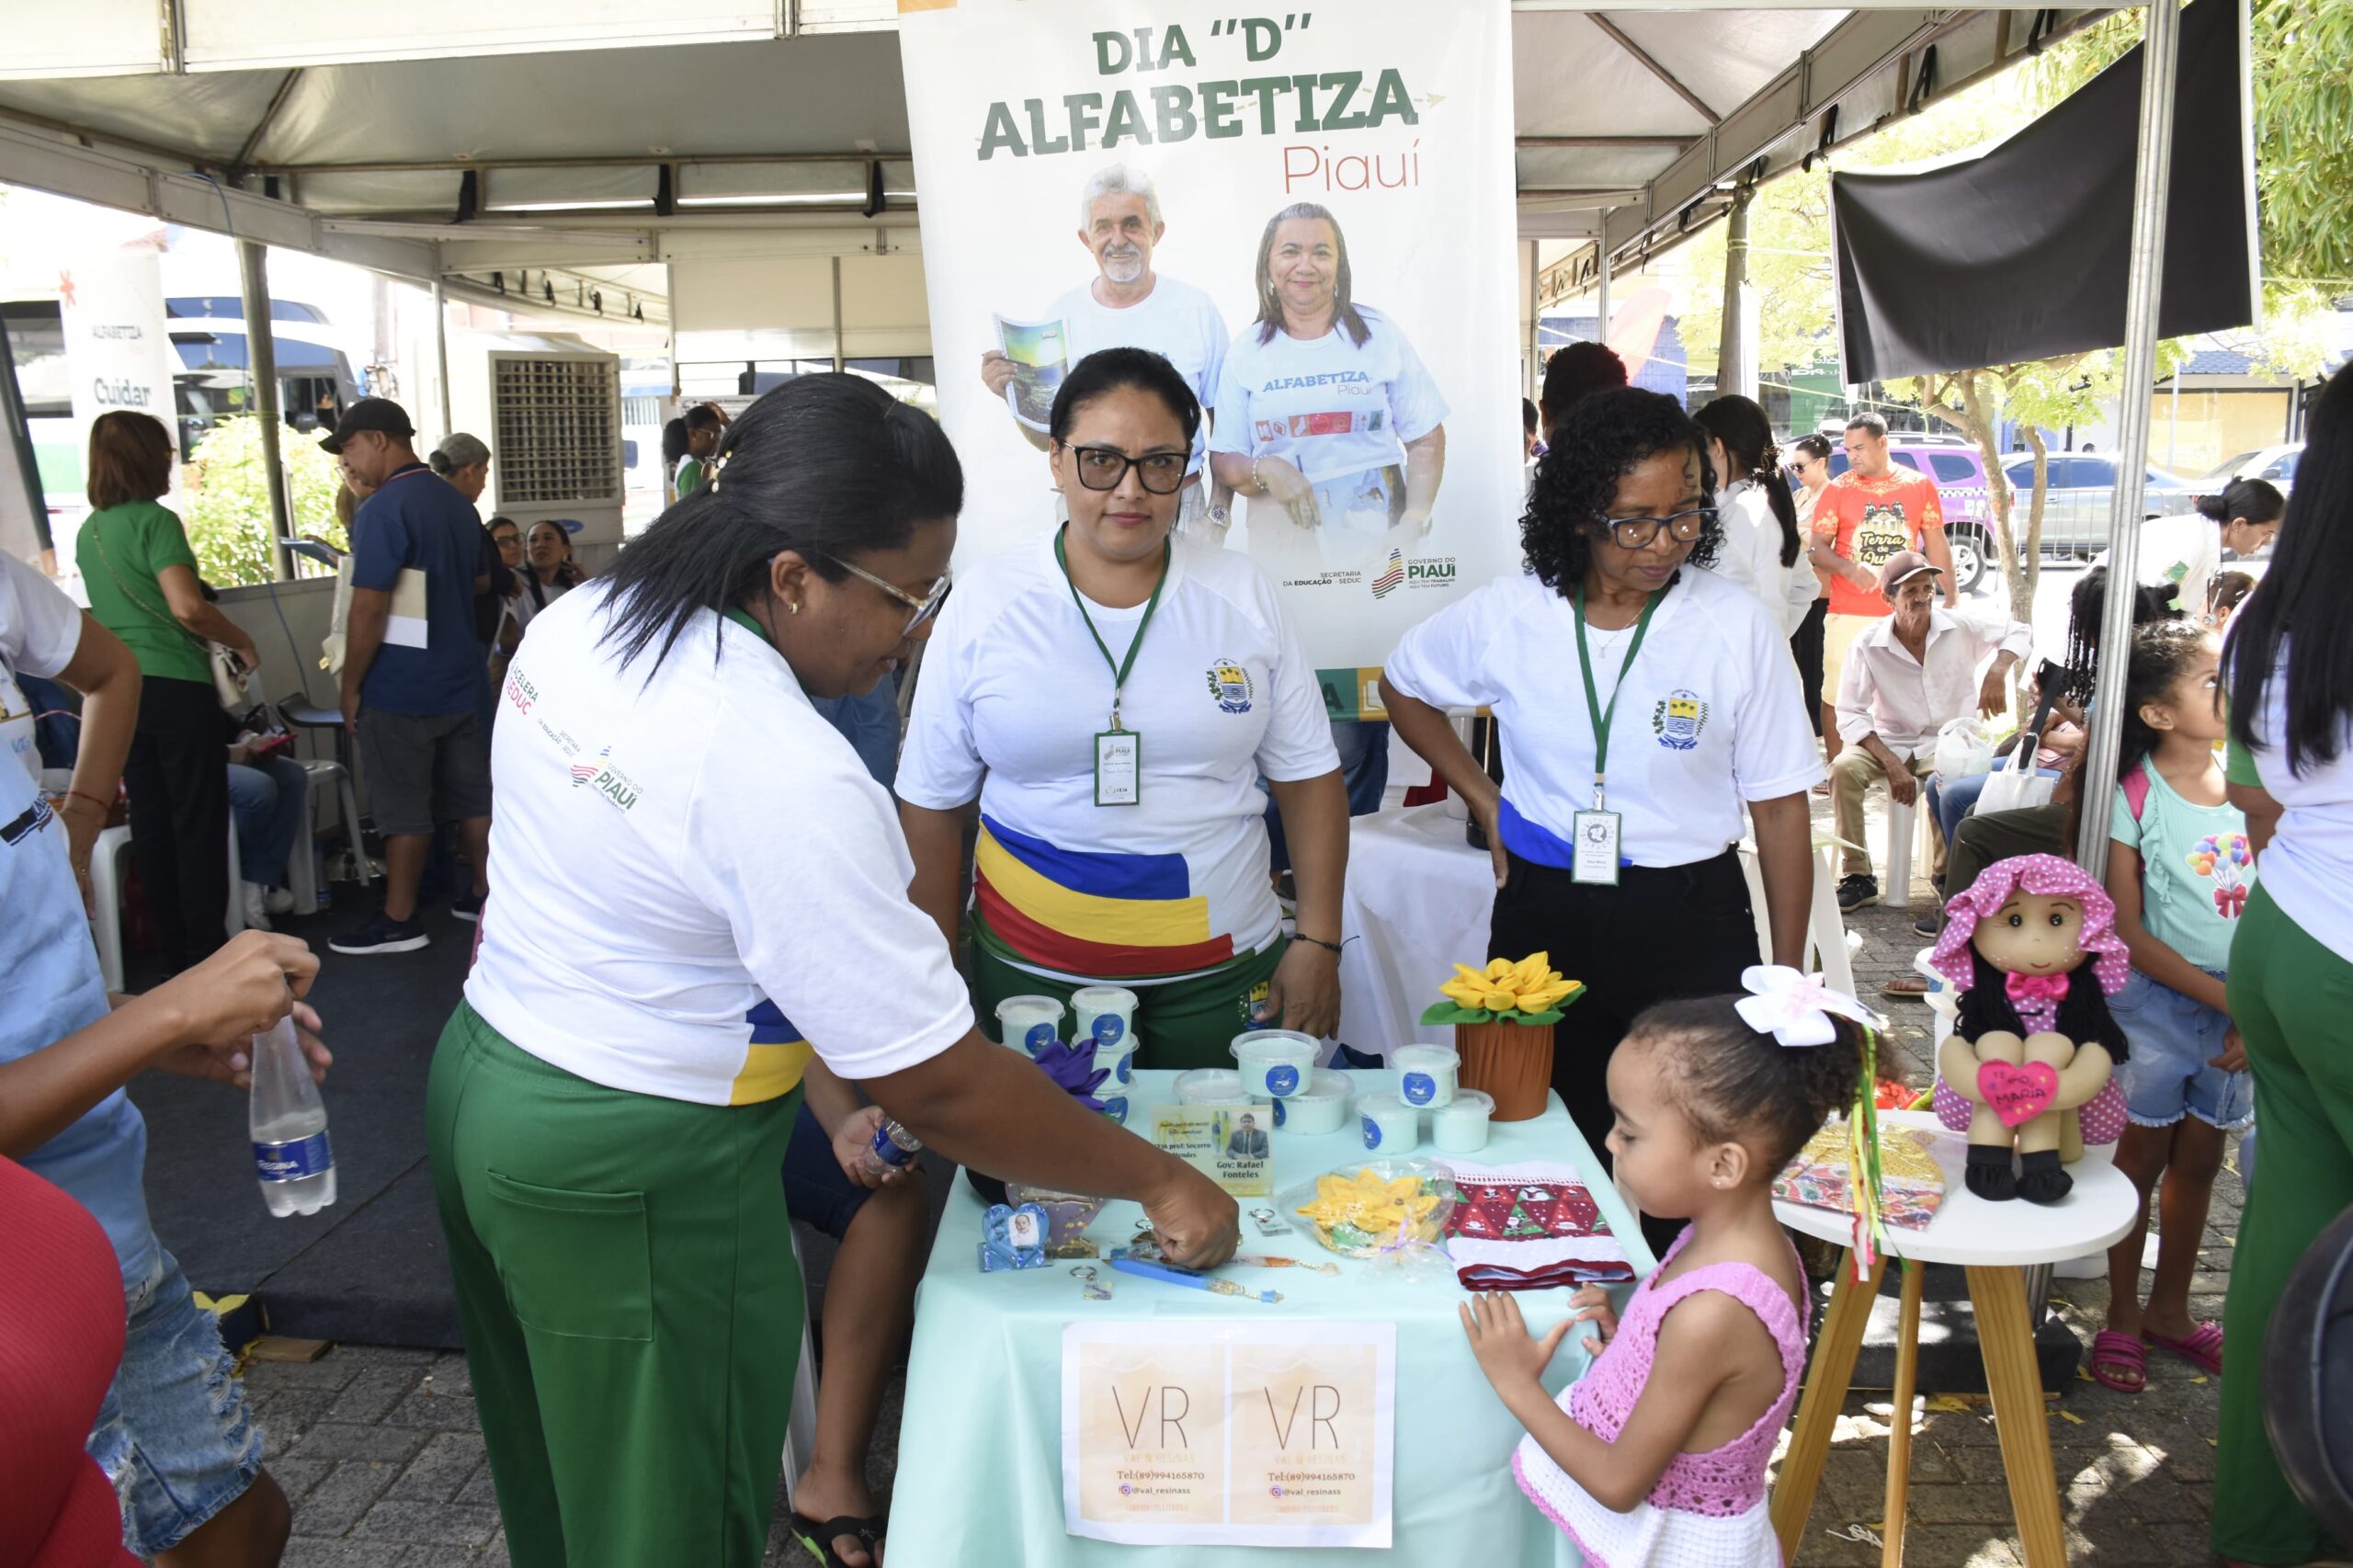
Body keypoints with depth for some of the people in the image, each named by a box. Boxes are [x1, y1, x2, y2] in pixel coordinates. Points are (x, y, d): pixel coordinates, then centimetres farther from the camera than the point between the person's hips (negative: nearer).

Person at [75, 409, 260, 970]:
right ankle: (207, 944, 4)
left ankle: (173, 944, 19)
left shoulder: (90, 530, 11)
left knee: (150, 818, 12)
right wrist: (243, 642, -8)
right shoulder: (155, 520, -13)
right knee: (199, 818, 0)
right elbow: (188, 607, -23)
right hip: (175, 686, -8)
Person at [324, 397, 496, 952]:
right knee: (471, 792, 14)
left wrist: (350, 687, -10)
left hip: (401, 687, -8)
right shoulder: (458, 503, 8)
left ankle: (399, 921, 10)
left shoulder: (385, 509, -17)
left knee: (403, 806, 1)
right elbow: (481, 582, 22)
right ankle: (487, 895, 23)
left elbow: (368, 611, -18)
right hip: (459, 678, 8)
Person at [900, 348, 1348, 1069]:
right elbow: (933, 806, 0)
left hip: (1222, 971, 1)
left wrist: (1318, 944, 0)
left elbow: (1307, 774, 4)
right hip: (1032, 975, -1)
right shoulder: (985, 605, -4)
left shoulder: (1242, 594, 0)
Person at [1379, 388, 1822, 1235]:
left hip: (1689, 921, -1)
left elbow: (1780, 810, -3)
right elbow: (1404, 687, 15)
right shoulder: (1508, 615, -5)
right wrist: (1484, 801, 7)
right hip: (1541, 914, 2)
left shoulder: (1737, 627, -8)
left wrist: (1788, 979, -2)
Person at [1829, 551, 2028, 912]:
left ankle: (1945, 876, -9)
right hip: (1889, 741, 1)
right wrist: (1891, 763, -26)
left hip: (1948, 742, 0)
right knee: (1843, 769, -30)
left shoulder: (1960, 628, -8)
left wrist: (1997, 672, -17)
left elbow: (2019, 631, 5)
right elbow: (1850, 715, -15)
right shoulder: (1868, 645, -13)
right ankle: (1857, 877, -18)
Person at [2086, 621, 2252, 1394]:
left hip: (2241, 1007, 4)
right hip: (2157, 999, -4)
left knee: (2199, 1158, 15)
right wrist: (2224, 997, -16)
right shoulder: (2134, 797, -14)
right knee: (2144, 1154, 7)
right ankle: (2122, 1316, 24)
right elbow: (2127, 932, -14)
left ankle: (2169, 1309, 33)